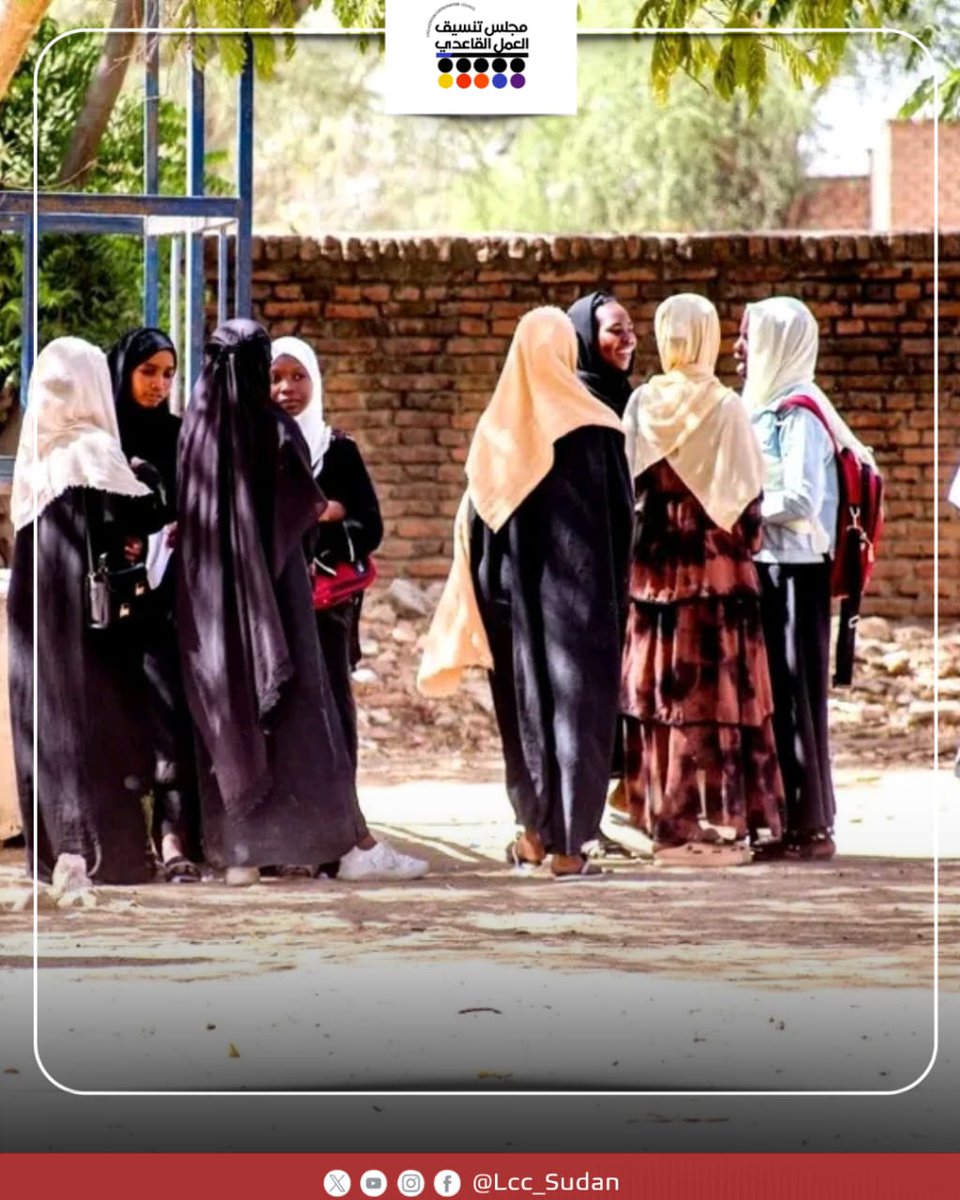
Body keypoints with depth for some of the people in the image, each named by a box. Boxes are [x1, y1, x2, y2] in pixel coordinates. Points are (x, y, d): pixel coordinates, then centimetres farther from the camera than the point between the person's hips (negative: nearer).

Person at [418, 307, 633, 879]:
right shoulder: (592, 426, -8)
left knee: (526, 701, 15)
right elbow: (621, 515, -6)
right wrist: (615, 592, 4)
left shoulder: (495, 429, 2)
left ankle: (536, 830, 22)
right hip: (580, 590, -4)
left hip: (515, 593, 4)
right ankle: (569, 844, -4)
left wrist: (486, 606, 12)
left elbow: (475, 521, 5)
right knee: (577, 702, 0)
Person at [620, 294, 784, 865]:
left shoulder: (642, 405, 0)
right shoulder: (726, 409, -9)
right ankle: (718, 824, -2)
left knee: (662, 690, 7)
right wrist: (747, 537, 12)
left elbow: (628, 486, 5)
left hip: (653, 568, 3)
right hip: (715, 570, -3)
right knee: (715, 691, 0)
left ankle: (668, 822, 10)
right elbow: (747, 496, -6)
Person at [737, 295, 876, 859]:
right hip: (766, 566, 9)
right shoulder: (766, 407, 15)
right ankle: (786, 816, 14)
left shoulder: (801, 412, -12)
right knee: (770, 691, 10)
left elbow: (801, 499, -21)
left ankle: (810, 826, -2)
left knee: (794, 692, -6)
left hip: (794, 572, -9)